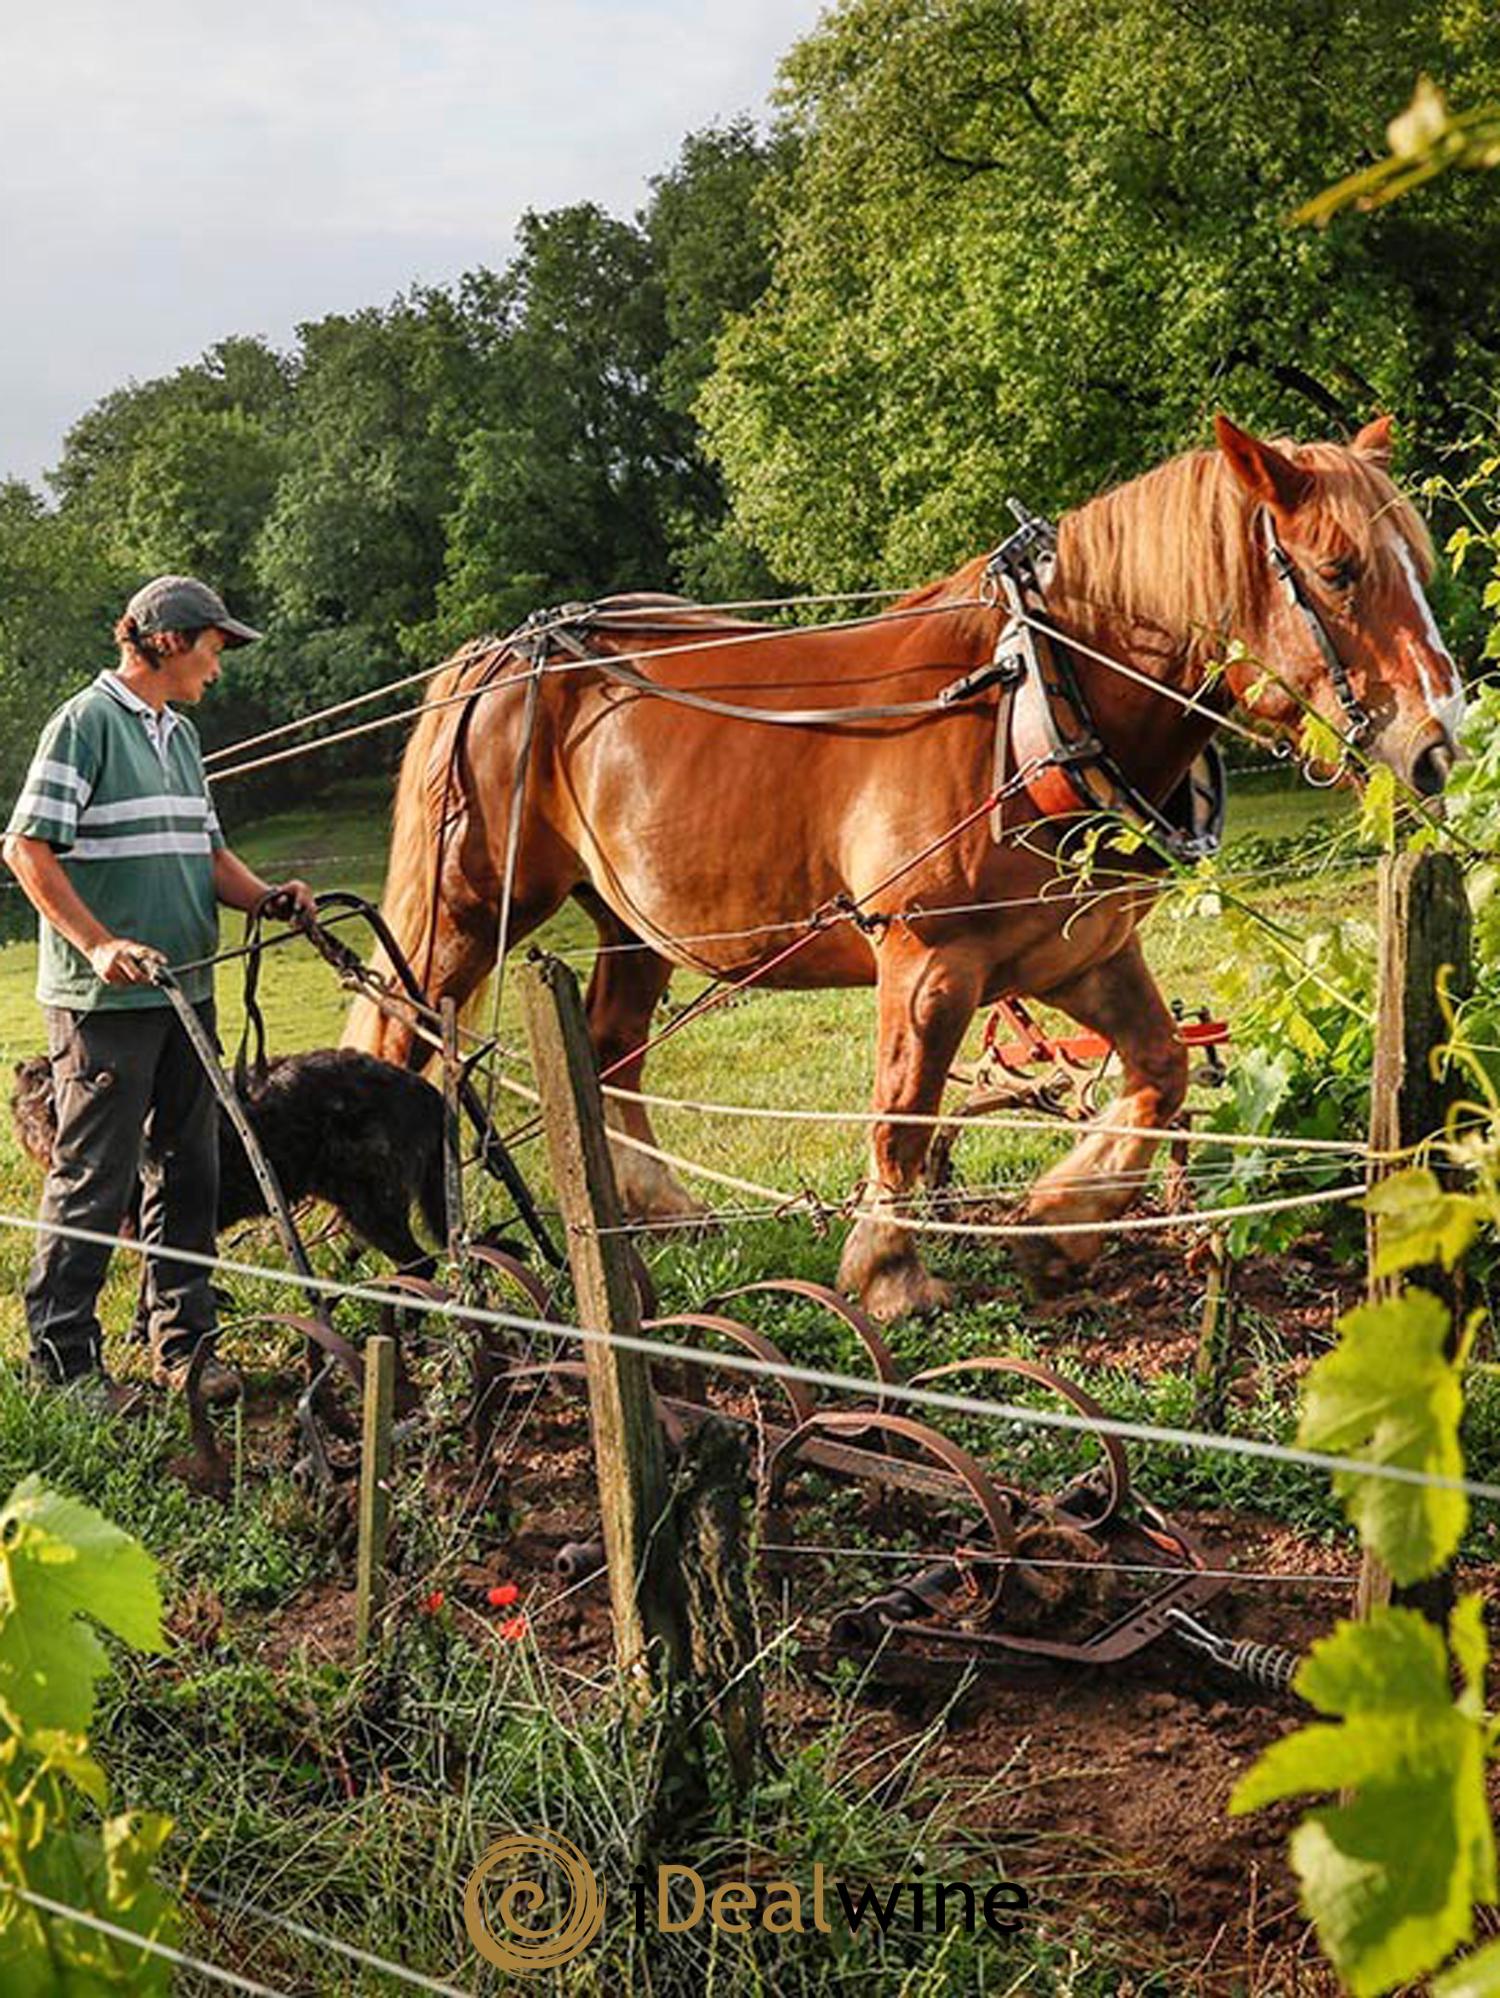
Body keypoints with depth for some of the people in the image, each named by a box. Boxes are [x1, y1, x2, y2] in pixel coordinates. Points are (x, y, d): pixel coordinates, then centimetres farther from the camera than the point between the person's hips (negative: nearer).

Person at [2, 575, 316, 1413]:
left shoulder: (180, 733, 17)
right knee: (94, 1178, -3)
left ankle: (186, 1343, 21)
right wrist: (100, 945, -21)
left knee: (188, 1170, 12)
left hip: (186, 990, 8)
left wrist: (265, 896, 3)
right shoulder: (86, 722, -9)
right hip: (105, 998, -8)